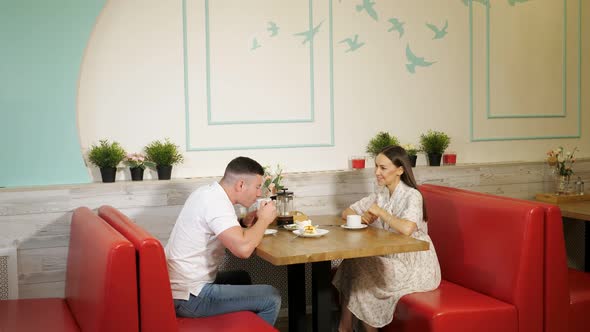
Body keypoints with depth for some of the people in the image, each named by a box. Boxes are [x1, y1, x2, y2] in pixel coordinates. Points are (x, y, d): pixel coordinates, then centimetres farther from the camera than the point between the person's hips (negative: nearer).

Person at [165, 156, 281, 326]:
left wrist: (244, 222, 5)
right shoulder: (217, 202, -22)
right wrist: (264, 219, -16)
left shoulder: (208, 192, 6)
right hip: (189, 298, -10)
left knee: (242, 278, 30)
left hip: (176, 285, 10)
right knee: (271, 298, -5)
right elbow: (243, 248, -34)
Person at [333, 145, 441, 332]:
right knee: (351, 266, -13)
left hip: (416, 266, -7)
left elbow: (407, 229, -35)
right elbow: (346, 213, 13)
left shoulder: (412, 196, -15)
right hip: (393, 259, 7)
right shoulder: (380, 194, 8)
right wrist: (361, 218, -10)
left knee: (359, 274, -17)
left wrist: (380, 212, -20)